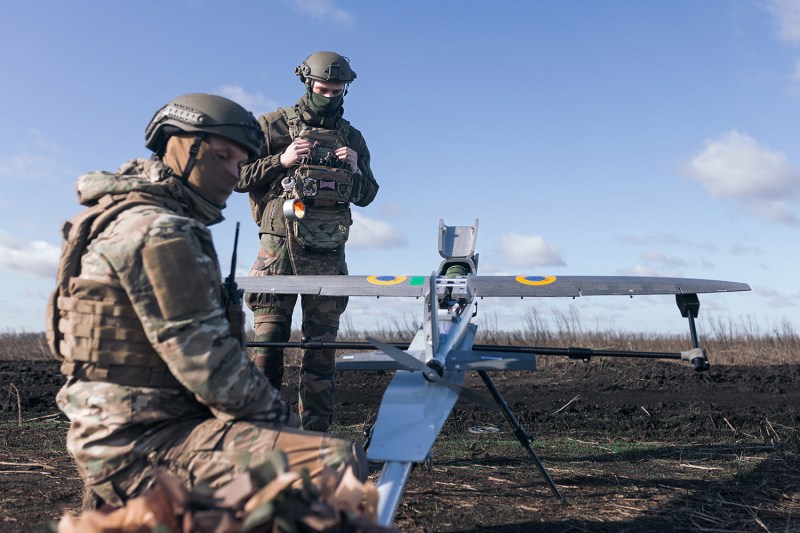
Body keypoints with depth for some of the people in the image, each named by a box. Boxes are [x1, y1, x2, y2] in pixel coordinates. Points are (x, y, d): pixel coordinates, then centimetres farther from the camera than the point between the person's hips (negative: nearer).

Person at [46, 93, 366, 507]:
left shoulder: (127, 218, 16)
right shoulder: (158, 231, -16)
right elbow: (206, 362, -21)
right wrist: (277, 416, -6)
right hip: (142, 446, -10)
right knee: (339, 463, -27)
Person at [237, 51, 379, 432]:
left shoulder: (352, 137, 16)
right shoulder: (274, 125, 5)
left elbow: (366, 196, 20)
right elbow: (239, 176, 1)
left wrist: (355, 171, 0)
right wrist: (281, 161, -12)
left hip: (328, 253, 3)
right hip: (279, 246, -3)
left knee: (322, 345, 4)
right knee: (268, 340, -5)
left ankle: (315, 434, 11)